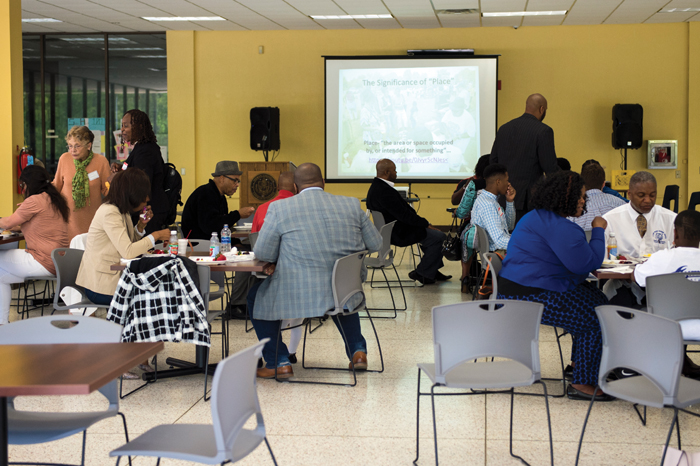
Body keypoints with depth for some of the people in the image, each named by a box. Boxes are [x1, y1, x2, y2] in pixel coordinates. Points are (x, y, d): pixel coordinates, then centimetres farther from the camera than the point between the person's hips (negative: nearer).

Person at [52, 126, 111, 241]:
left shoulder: (101, 161, -4)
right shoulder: (64, 159, 0)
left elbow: (107, 191, 3)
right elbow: (56, 186, 14)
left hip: (91, 218, -1)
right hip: (68, 217, 1)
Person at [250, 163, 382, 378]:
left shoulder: (279, 208, -8)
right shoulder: (352, 205, 1)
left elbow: (263, 253, -4)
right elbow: (375, 244, 8)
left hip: (299, 295, -4)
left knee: (257, 298, 23)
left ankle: (279, 362, 19)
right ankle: (357, 351, 30)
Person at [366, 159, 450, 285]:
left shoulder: (376, 187, 9)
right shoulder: (385, 191, -26)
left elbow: (403, 209, 12)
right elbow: (403, 214, -26)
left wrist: (423, 222, 6)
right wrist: (426, 223, -15)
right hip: (398, 234, -11)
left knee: (432, 232, 21)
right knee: (439, 236, -10)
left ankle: (432, 271, 26)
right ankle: (421, 273, 1)